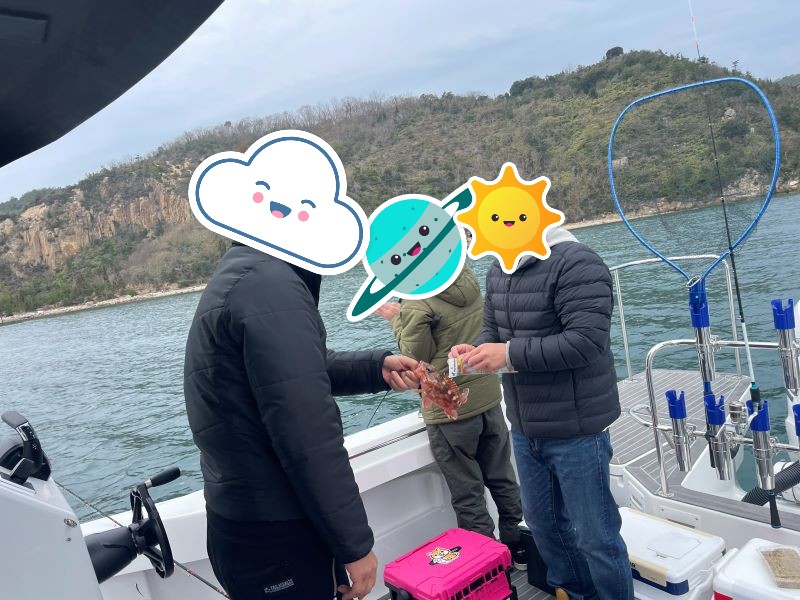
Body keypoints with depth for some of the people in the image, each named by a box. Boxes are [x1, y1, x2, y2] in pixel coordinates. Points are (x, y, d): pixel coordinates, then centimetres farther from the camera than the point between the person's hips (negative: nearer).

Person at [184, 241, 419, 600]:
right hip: (273, 539, -9)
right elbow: (309, 438, -26)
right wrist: (355, 543, -16)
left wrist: (377, 369, 5)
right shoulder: (271, 284, -24)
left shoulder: (245, 272, 9)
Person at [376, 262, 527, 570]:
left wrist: (396, 320, -1)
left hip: (449, 410, -7)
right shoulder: (468, 278, 0)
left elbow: (416, 356, -11)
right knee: (503, 481, 22)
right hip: (488, 397, 7)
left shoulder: (417, 301, -21)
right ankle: (518, 547, 37)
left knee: (468, 496, 10)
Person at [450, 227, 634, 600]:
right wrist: (476, 349, -9)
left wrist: (509, 354, -25)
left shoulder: (576, 264, -18)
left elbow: (586, 340, -26)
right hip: (524, 429, 8)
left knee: (595, 536, 8)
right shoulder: (498, 271, 7)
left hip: (575, 432, -8)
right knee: (542, 521, 22)